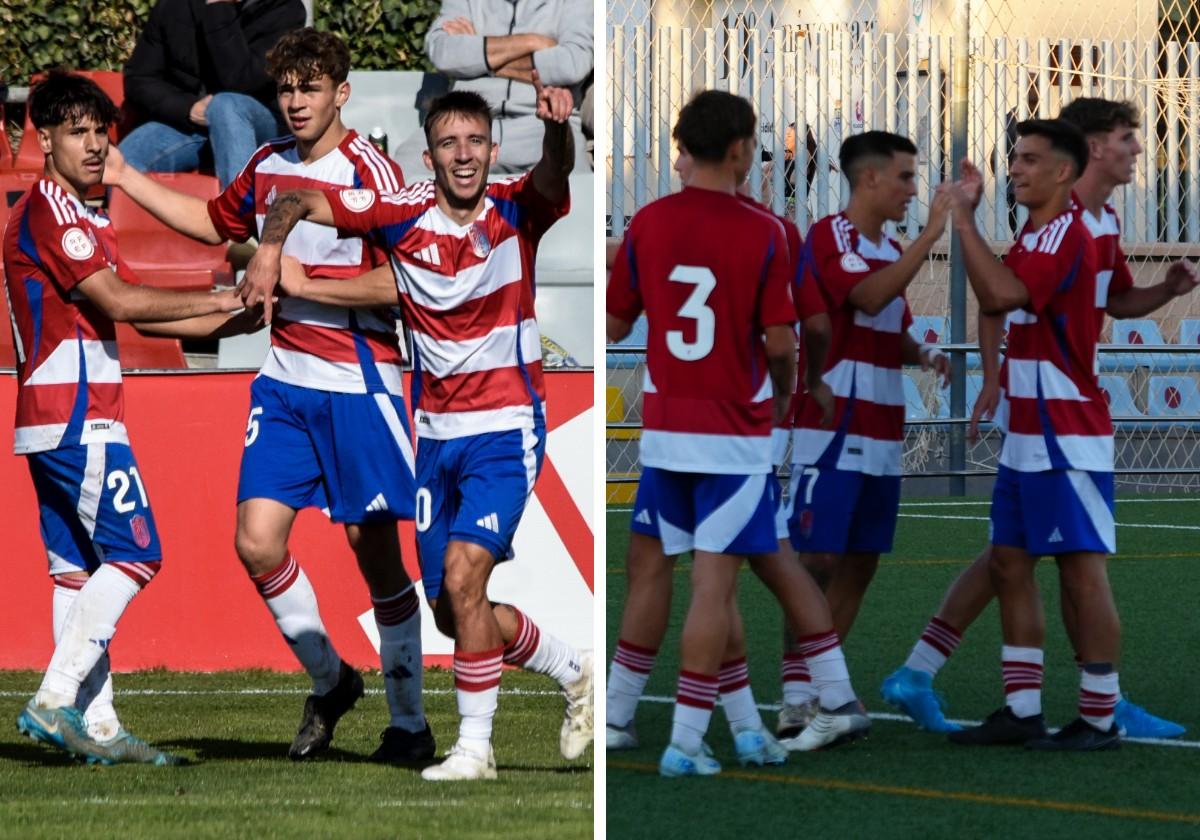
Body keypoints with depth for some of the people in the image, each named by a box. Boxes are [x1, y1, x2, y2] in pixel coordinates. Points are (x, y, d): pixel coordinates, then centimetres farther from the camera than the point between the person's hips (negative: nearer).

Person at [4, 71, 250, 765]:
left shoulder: (87, 220, 21)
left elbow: (144, 316, 19)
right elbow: (116, 300, -18)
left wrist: (240, 319, 10)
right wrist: (217, 300, -9)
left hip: (60, 421, 10)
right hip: (77, 417, -10)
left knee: (79, 568, 7)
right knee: (134, 554, -11)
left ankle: (97, 725, 6)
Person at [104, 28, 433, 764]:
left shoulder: (370, 172, -11)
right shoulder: (267, 167, 9)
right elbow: (214, 222, 30)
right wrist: (125, 178, 27)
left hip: (358, 384, -6)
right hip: (285, 379, 6)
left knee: (375, 551, -2)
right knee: (257, 543, -4)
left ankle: (410, 724, 10)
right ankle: (330, 681, 18)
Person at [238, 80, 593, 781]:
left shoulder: (516, 211, -11)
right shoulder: (404, 215, -4)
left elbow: (555, 177, -33)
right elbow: (297, 201, 1)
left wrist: (558, 128, -55)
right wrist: (271, 252, -19)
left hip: (506, 430, -5)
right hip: (437, 433, 5)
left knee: (463, 577, -21)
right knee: (454, 612, 10)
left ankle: (475, 746, -8)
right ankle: (574, 670, 34)